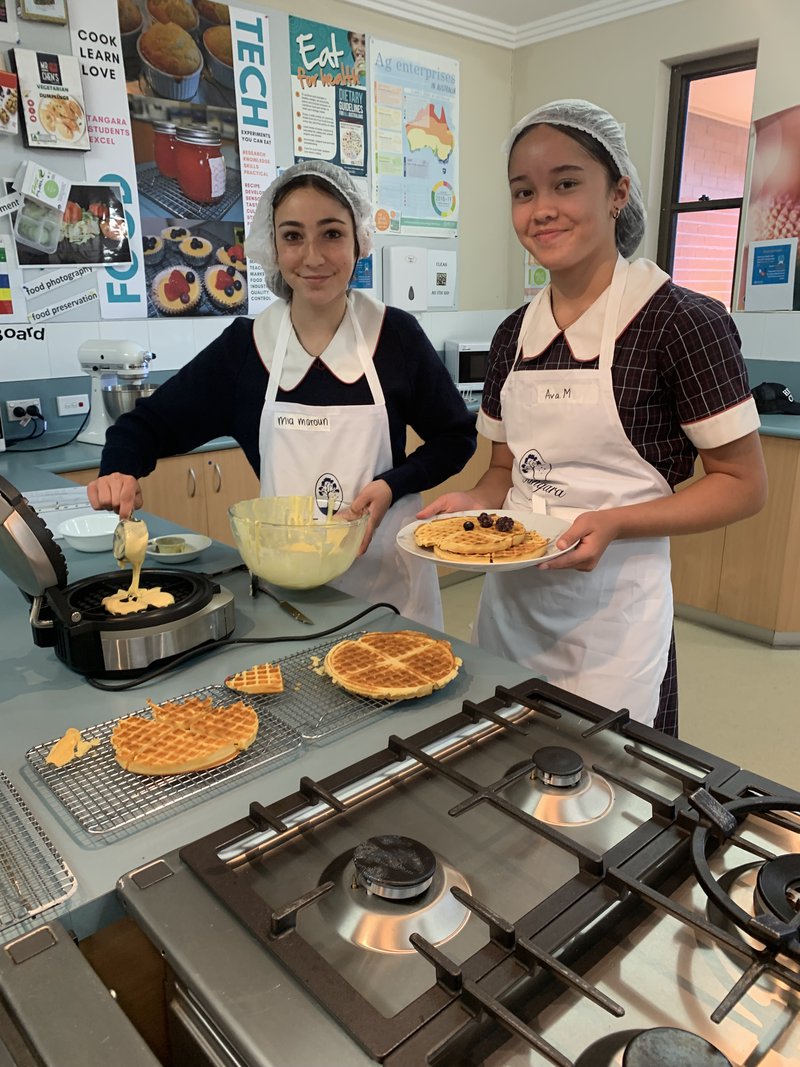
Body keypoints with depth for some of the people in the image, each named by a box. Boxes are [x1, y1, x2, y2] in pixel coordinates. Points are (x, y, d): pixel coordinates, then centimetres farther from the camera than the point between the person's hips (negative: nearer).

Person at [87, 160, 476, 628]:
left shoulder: (396, 334, -8)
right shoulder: (244, 346, -4)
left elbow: (456, 436, 1)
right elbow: (148, 423, 5)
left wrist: (392, 485, -15)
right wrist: (119, 472, -16)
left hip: (386, 576, -1)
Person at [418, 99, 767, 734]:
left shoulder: (681, 321, -11)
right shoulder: (515, 334, 6)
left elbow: (744, 485, -9)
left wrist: (613, 522, -21)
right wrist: (473, 504, -6)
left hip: (611, 614, -5)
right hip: (509, 604, 6)